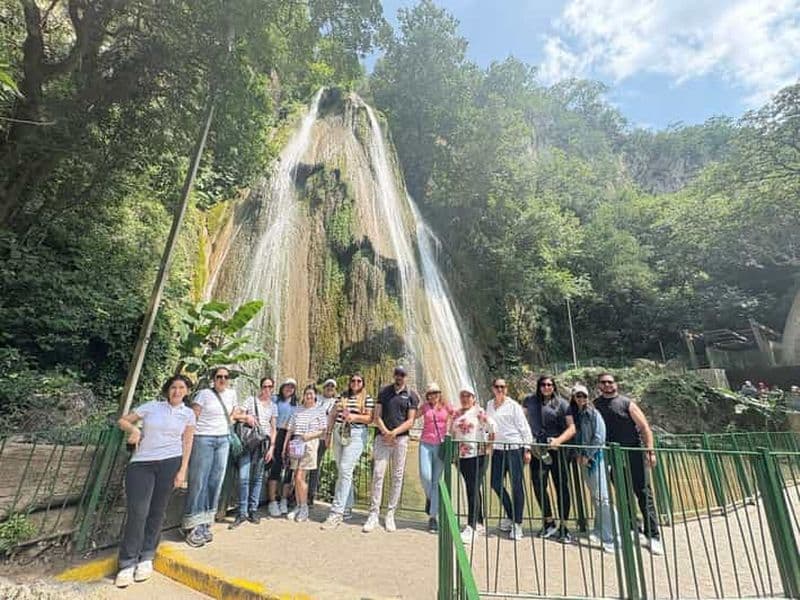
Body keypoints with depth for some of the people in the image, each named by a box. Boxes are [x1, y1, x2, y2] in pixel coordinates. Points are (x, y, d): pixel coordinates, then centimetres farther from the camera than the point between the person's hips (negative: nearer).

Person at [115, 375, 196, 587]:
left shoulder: (188, 414, 5)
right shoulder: (151, 406, 4)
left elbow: (187, 443, 5)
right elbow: (123, 421, 10)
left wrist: (182, 470, -1)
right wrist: (133, 429, -11)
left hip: (170, 463, 1)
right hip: (141, 463, 0)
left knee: (157, 512, 8)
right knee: (138, 512, -5)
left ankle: (146, 558, 25)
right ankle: (127, 564, 11)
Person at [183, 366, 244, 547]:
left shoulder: (231, 393, 9)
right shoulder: (204, 394, -7)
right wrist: (189, 440, -11)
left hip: (223, 441, 5)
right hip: (203, 439, -5)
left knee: (215, 482, 8)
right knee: (198, 483, 0)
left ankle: (205, 525, 20)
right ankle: (193, 527, 11)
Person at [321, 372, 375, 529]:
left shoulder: (367, 398, 1)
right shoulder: (342, 396, 12)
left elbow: (369, 418, -4)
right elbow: (332, 415, 15)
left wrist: (354, 417, -19)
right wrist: (329, 433, 11)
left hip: (356, 434, -5)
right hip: (339, 433, 5)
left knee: (345, 470, -12)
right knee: (341, 472, 12)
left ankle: (336, 513, -8)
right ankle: (347, 507, 26)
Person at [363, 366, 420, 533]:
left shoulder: (411, 395, 4)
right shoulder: (384, 392, 9)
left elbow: (410, 421, -1)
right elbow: (377, 416, 5)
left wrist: (394, 432, -13)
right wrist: (385, 431, -11)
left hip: (401, 438, 0)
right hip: (382, 437, 1)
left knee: (397, 476, 5)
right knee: (378, 474, -3)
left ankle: (390, 514, 16)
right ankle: (373, 514, 5)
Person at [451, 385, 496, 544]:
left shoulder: (478, 412, -6)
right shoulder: (456, 414, 12)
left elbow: (492, 427, -12)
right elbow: (451, 432, 18)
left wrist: (488, 444, -9)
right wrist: (452, 450, 10)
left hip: (477, 455, -6)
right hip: (462, 455, 6)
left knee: (473, 489, -7)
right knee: (472, 489, 15)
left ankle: (471, 527, -4)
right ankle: (479, 523, 28)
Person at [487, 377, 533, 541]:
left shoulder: (513, 405, -6)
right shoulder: (489, 405, 9)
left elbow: (524, 427, -6)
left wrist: (527, 449, -9)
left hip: (514, 448, -5)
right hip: (498, 449, 5)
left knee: (516, 485, 1)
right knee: (496, 483, 8)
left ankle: (517, 524, 16)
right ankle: (510, 515, 30)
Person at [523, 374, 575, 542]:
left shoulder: (562, 404, 3)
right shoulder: (529, 401, 8)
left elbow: (571, 428, -2)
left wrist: (558, 440, -17)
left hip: (558, 450, -1)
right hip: (537, 449, 1)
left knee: (562, 487, 4)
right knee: (538, 485, 1)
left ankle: (563, 527, 18)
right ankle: (549, 522, 20)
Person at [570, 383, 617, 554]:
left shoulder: (593, 413, -8)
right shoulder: (574, 414, 9)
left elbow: (599, 437, -12)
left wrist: (587, 455, -10)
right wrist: (578, 455, 1)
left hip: (596, 456, -6)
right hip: (583, 458, 6)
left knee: (602, 497, -9)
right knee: (594, 496, 13)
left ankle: (612, 538, -4)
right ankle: (600, 530, 24)